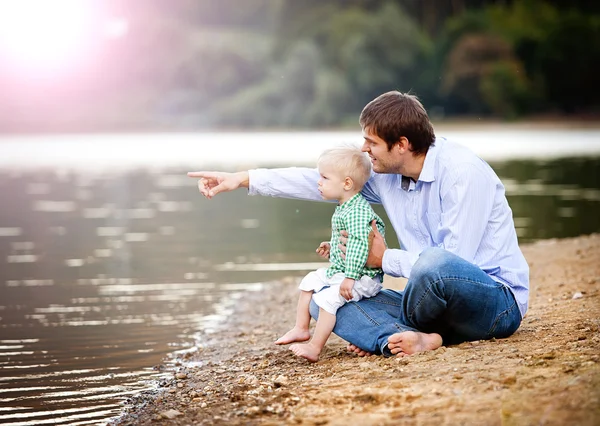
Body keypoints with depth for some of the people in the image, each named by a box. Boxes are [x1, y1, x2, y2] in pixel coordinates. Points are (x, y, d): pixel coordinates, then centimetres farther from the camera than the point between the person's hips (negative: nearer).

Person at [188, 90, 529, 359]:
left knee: (436, 264, -41)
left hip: (498, 302, -8)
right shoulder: (388, 175, 4)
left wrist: (384, 259, -13)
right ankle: (418, 339, -24)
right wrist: (243, 179, 11)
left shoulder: (463, 172, -20)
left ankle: (385, 334, -9)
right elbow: (320, 182, 13)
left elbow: (454, 259, -24)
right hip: (438, 303, 8)